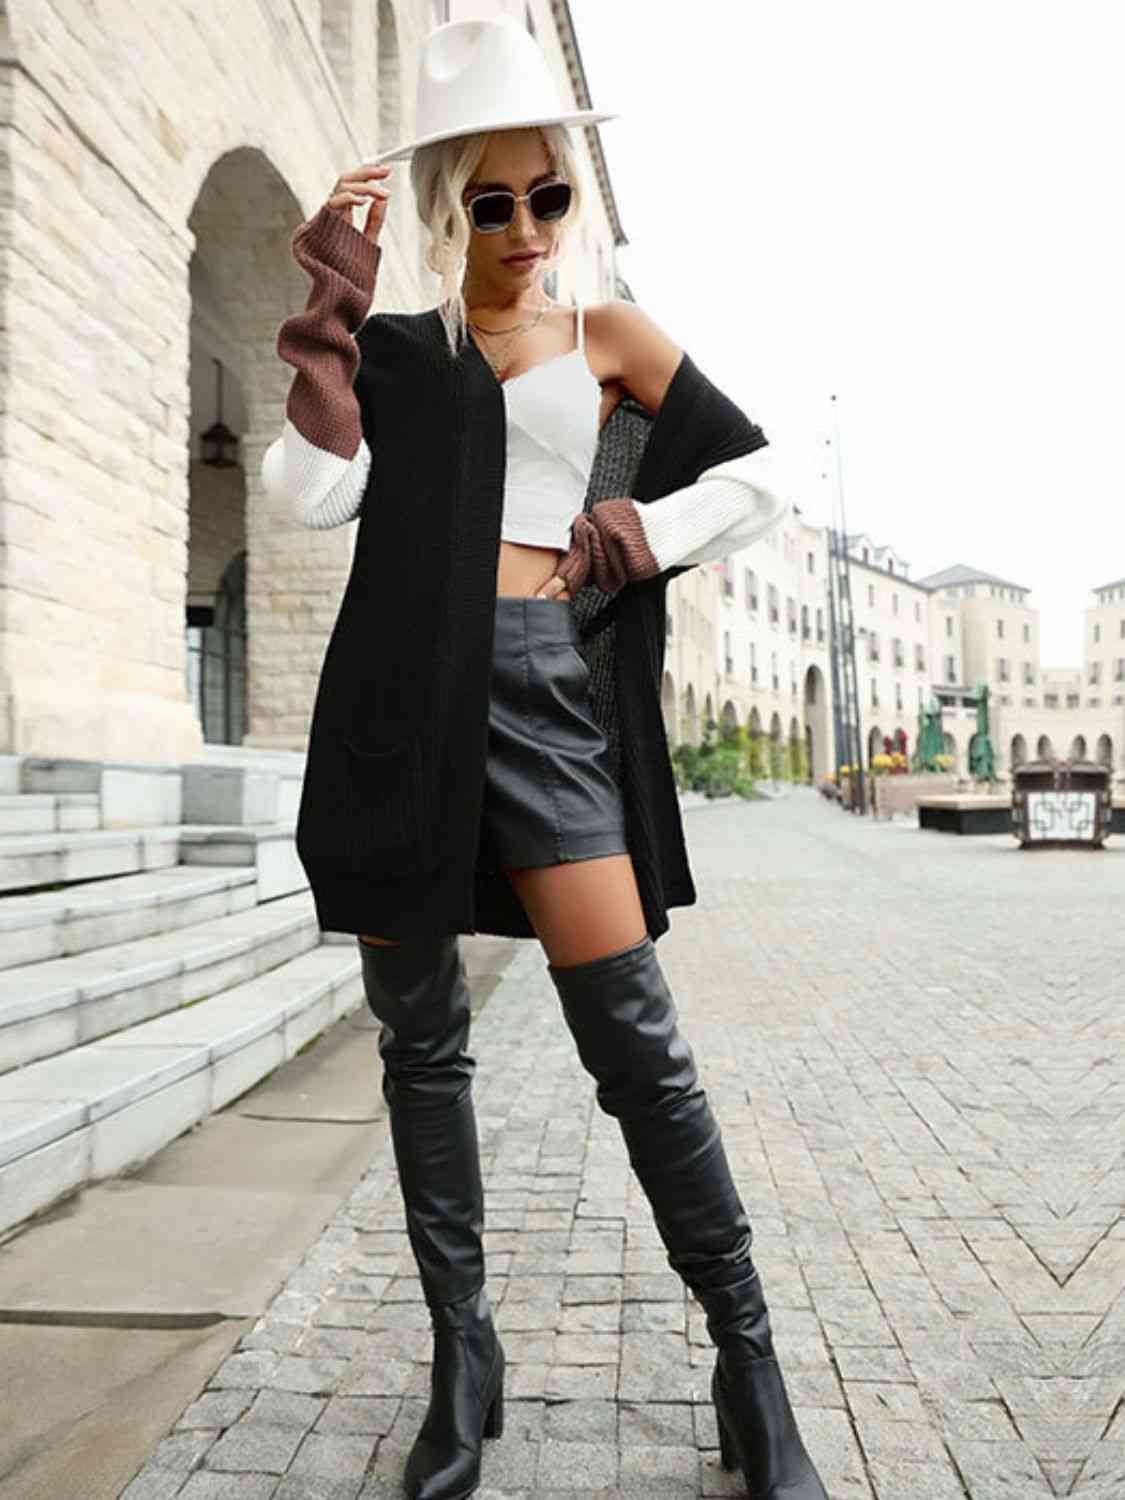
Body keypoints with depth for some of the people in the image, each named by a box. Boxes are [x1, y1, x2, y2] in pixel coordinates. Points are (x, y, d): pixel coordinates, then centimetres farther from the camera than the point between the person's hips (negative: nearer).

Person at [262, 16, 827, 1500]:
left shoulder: (609, 338, 16)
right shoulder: (387, 352, 17)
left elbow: (759, 483, 12)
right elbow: (314, 494, 0)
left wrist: (631, 537, 1)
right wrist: (334, 300, -3)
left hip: (544, 688, -2)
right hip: (402, 695, 2)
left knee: (634, 1034, -8)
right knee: (420, 1034, 5)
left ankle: (747, 1360, 11)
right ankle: (463, 1354, 22)